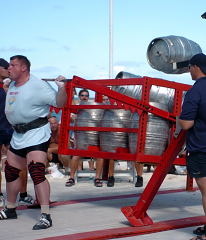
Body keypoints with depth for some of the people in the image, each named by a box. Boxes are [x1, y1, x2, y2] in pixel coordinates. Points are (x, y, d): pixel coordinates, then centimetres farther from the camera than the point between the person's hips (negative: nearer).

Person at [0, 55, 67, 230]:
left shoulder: (38, 85, -14)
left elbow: (59, 103, -14)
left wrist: (61, 88, -29)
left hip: (36, 134, -9)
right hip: (18, 135, 9)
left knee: (37, 173, -20)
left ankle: (46, 217, -19)